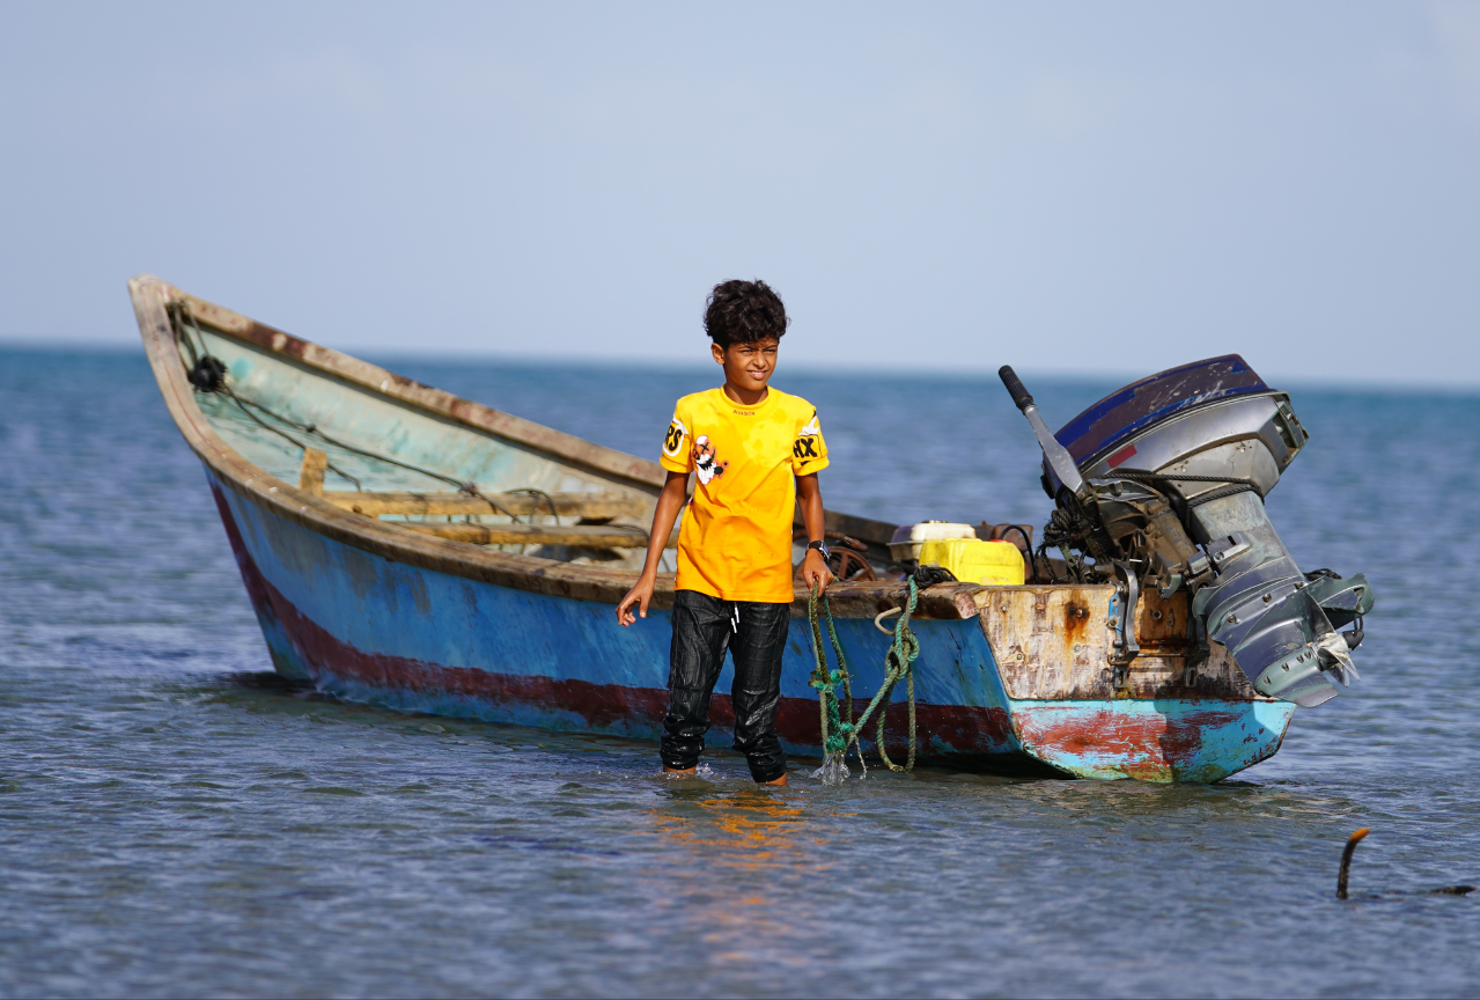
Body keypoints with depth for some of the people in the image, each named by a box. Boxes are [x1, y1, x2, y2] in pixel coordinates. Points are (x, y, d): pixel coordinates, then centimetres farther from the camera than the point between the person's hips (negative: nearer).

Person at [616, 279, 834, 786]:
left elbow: (808, 492, 12)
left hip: (768, 583, 0)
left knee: (757, 712, 1)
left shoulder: (797, 416, 0)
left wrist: (815, 549, -7)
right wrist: (648, 574, 4)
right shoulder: (693, 413, 0)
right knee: (686, 703, -4)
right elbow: (673, 493, 8)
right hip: (700, 578, 0)